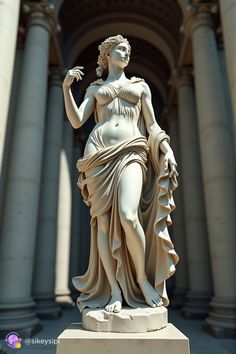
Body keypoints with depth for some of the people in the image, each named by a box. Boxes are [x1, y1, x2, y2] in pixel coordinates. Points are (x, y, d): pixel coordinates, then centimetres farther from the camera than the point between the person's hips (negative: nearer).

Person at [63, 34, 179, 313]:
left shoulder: (140, 85, 24)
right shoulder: (94, 88, 23)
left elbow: (152, 125, 17)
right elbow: (76, 121, 9)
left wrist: (167, 150, 1)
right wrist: (66, 87, -1)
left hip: (131, 152, -1)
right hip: (100, 154, 1)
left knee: (127, 216, -22)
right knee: (104, 220, -7)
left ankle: (143, 278, 1)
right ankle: (115, 291, 2)